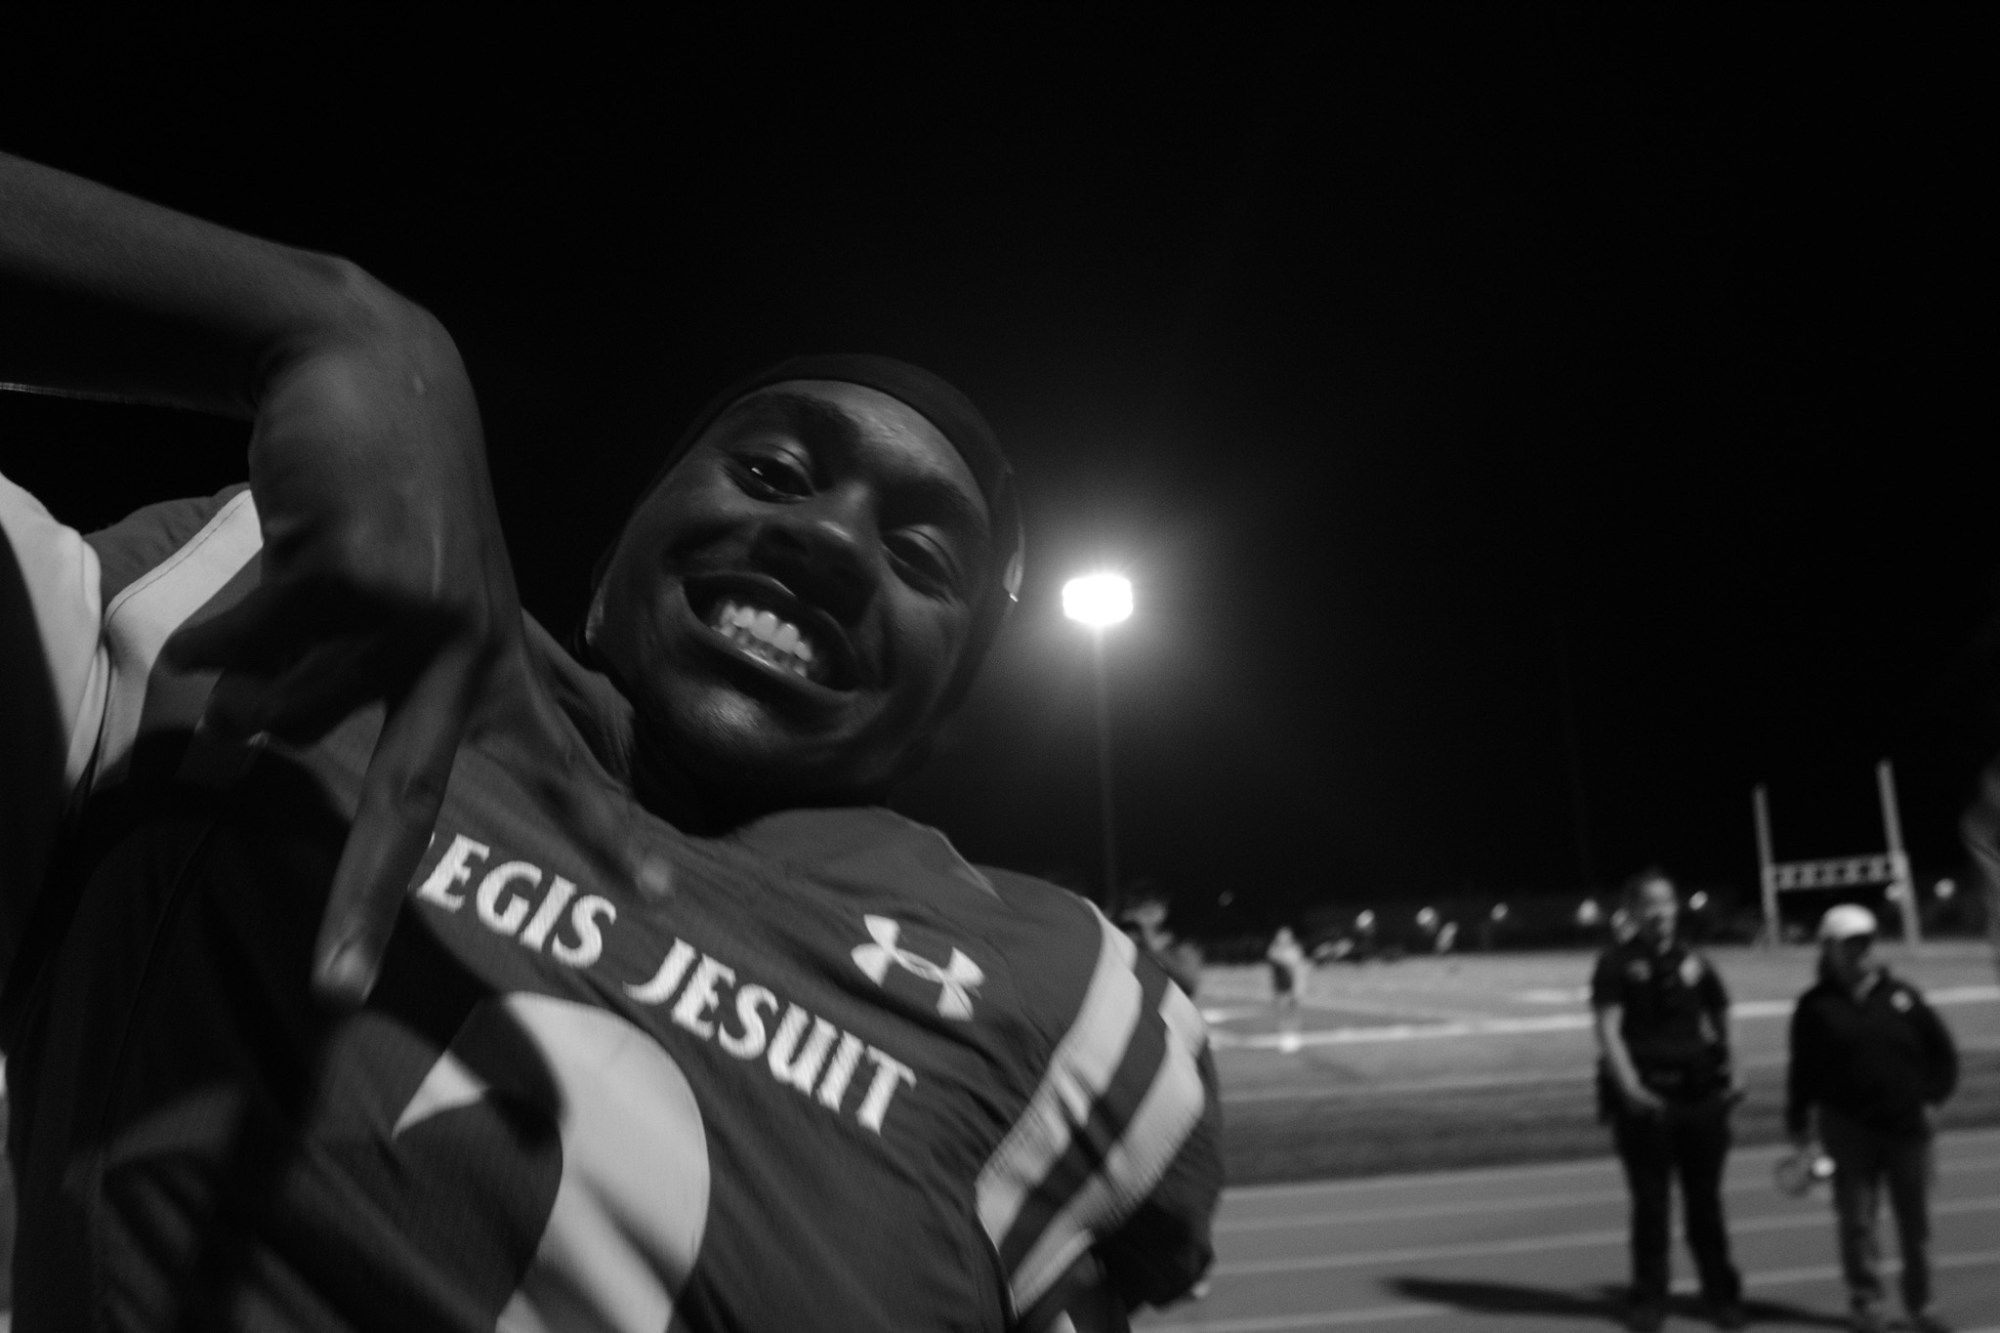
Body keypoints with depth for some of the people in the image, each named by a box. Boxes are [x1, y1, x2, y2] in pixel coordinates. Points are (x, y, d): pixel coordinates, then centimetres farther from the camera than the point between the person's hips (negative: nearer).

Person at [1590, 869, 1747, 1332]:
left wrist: (1729, 1068, 1)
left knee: (1705, 1200, 11)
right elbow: (1608, 1030, -10)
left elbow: (1718, 1020, 18)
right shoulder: (1617, 963, -2)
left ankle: (1722, 1294, 23)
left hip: (1700, 1093, 3)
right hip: (1645, 1097, -3)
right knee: (1649, 1203, 4)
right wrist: (1628, 1086, -21)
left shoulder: (1694, 962, 10)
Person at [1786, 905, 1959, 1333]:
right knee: (1856, 1222, 3)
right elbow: (1803, 1068, 1)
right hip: (1849, 1130, -2)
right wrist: (1798, 1117, -1)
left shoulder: (1902, 996, 3)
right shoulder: (1816, 1006, -2)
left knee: (1915, 1222, 10)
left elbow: (1942, 1052, 10)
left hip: (1907, 1126, 2)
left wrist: (1933, 1098, 1)